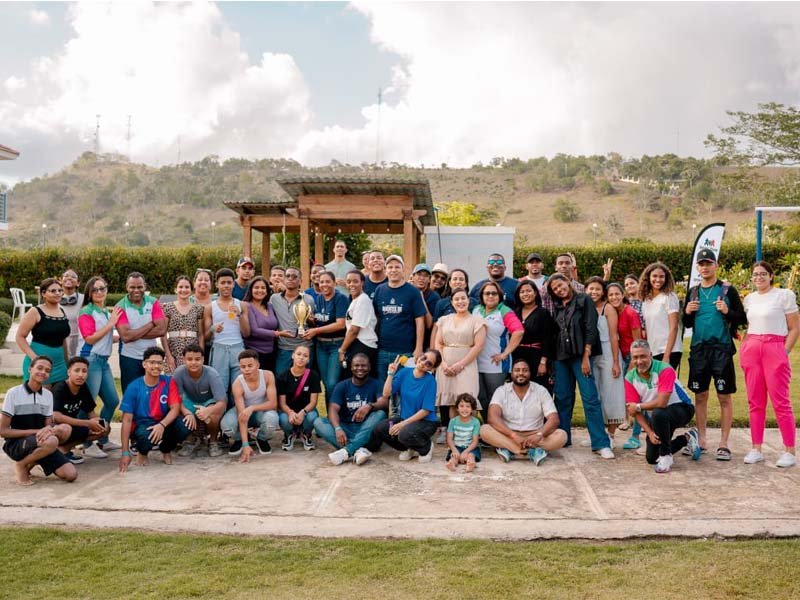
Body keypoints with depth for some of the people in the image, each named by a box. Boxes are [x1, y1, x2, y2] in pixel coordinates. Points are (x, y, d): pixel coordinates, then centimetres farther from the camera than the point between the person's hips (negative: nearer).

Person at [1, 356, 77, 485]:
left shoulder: (48, 395, 5)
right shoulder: (14, 393, -11)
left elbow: (48, 426, 5)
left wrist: (49, 431, -21)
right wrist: (36, 431, -21)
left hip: (40, 442, 5)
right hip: (15, 444, -5)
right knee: (51, 441, -37)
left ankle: (33, 462, 5)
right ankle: (21, 466, -9)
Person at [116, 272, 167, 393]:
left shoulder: (153, 303, -1)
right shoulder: (121, 307, -9)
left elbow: (161, 329, -13)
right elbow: (125, 336, -21)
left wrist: (134, 334, -16)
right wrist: (150, 325, -13)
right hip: (129, 358, -3)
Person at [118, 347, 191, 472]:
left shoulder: (169, 382, -6)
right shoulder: (134, 387, -12)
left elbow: (175, 408, -13)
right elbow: (127, 419, -13)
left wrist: (162, 425, -36)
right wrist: (125, 453, -19)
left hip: (164, 423, 3)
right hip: (141, 425, -2)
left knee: (184, 426, -28)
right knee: (147, 436, -38)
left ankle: (166, 449, 7)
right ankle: (142, 452, 3)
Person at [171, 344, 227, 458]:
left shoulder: (211, 374, -28)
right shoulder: (179, 373, -23)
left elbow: (222, 402, -32)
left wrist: (208, 410, -55)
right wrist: (187, 413, -44)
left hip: (210, 403, -3)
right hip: (190, 404, 3)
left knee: (212, 415, -36)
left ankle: (213, 441, -2)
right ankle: (191, 440, 2)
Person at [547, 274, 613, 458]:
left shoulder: (584, 301, 1)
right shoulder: (557, 307, 15)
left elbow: (590, 329, -6)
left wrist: (586, 356, -13)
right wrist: (551, 359, 7)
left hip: (580, 354, -5)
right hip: (561, 356, 5)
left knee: (590, 398, -9)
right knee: (562, 398, 7)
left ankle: (600, 443, -9)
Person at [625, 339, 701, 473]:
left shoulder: (664, 369, -26)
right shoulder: (630, 378, -10)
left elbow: (661, 403, -32)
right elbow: (635, 411, -8)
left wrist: (639, 406, -18)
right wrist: (649, 433, -17)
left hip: (681, 408, -6)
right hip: (655, 418, 6)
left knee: (658, 414, -40)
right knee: (651, 458, 4)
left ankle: (666, 456, -18)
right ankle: (686, 439, 28)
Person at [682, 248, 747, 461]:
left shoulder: (728, 290, 1)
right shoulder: (693, 292, 12)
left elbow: (742, 319, 0)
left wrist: (728, 312, -19)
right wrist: (687, 312, -4)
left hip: (722, 349, -4)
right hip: (698, 349, 4)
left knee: (725, 397, 0)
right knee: (700, 396, 8)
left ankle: (723, 444, 7)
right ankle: (701, 440, 18)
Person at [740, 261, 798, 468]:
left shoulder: (784, 295, -1)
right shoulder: (749, 298, 14)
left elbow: (795, 328, -1)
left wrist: (784, 352, -8)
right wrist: (744, 349, 10)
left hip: (774, 349, -5)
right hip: (751, 350, 5)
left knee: (780, 401, -6)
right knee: (755, 402, 6)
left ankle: (789, 451, 1)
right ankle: (756, 449, 11)